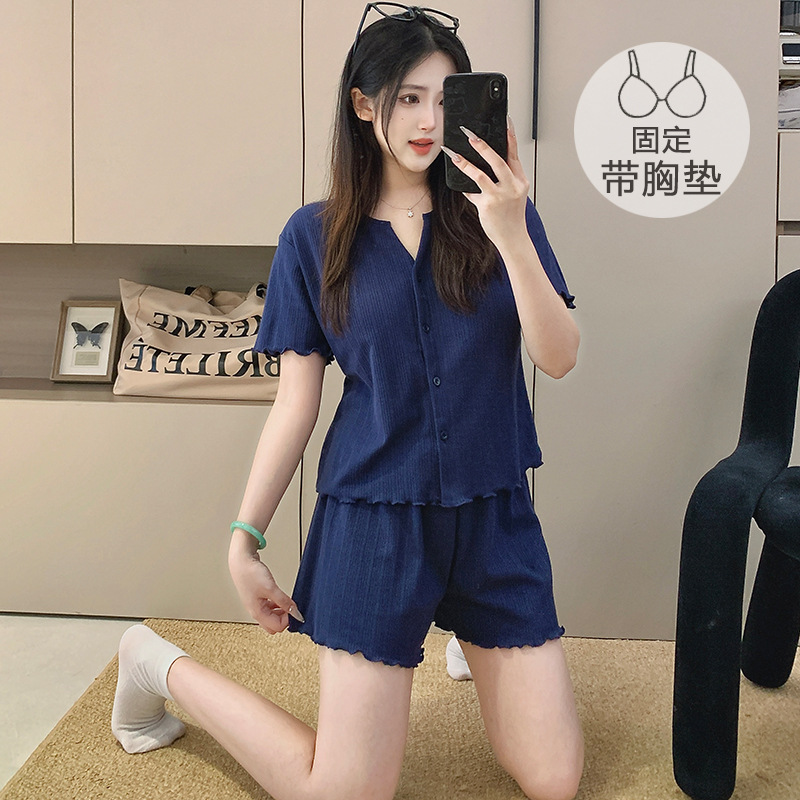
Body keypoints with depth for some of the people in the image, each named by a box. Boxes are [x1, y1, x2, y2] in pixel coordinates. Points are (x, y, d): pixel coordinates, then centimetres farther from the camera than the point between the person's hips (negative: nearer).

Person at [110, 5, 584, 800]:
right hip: (374, 516, -2)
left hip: (492, 516, 3)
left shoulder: (498, 213, 2)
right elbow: (295, 401, 2)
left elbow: (558, 358, -8)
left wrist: (511, 235, -21)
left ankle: (470, 633, 34)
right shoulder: (315, 236, 0)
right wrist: (244, 539, 3)